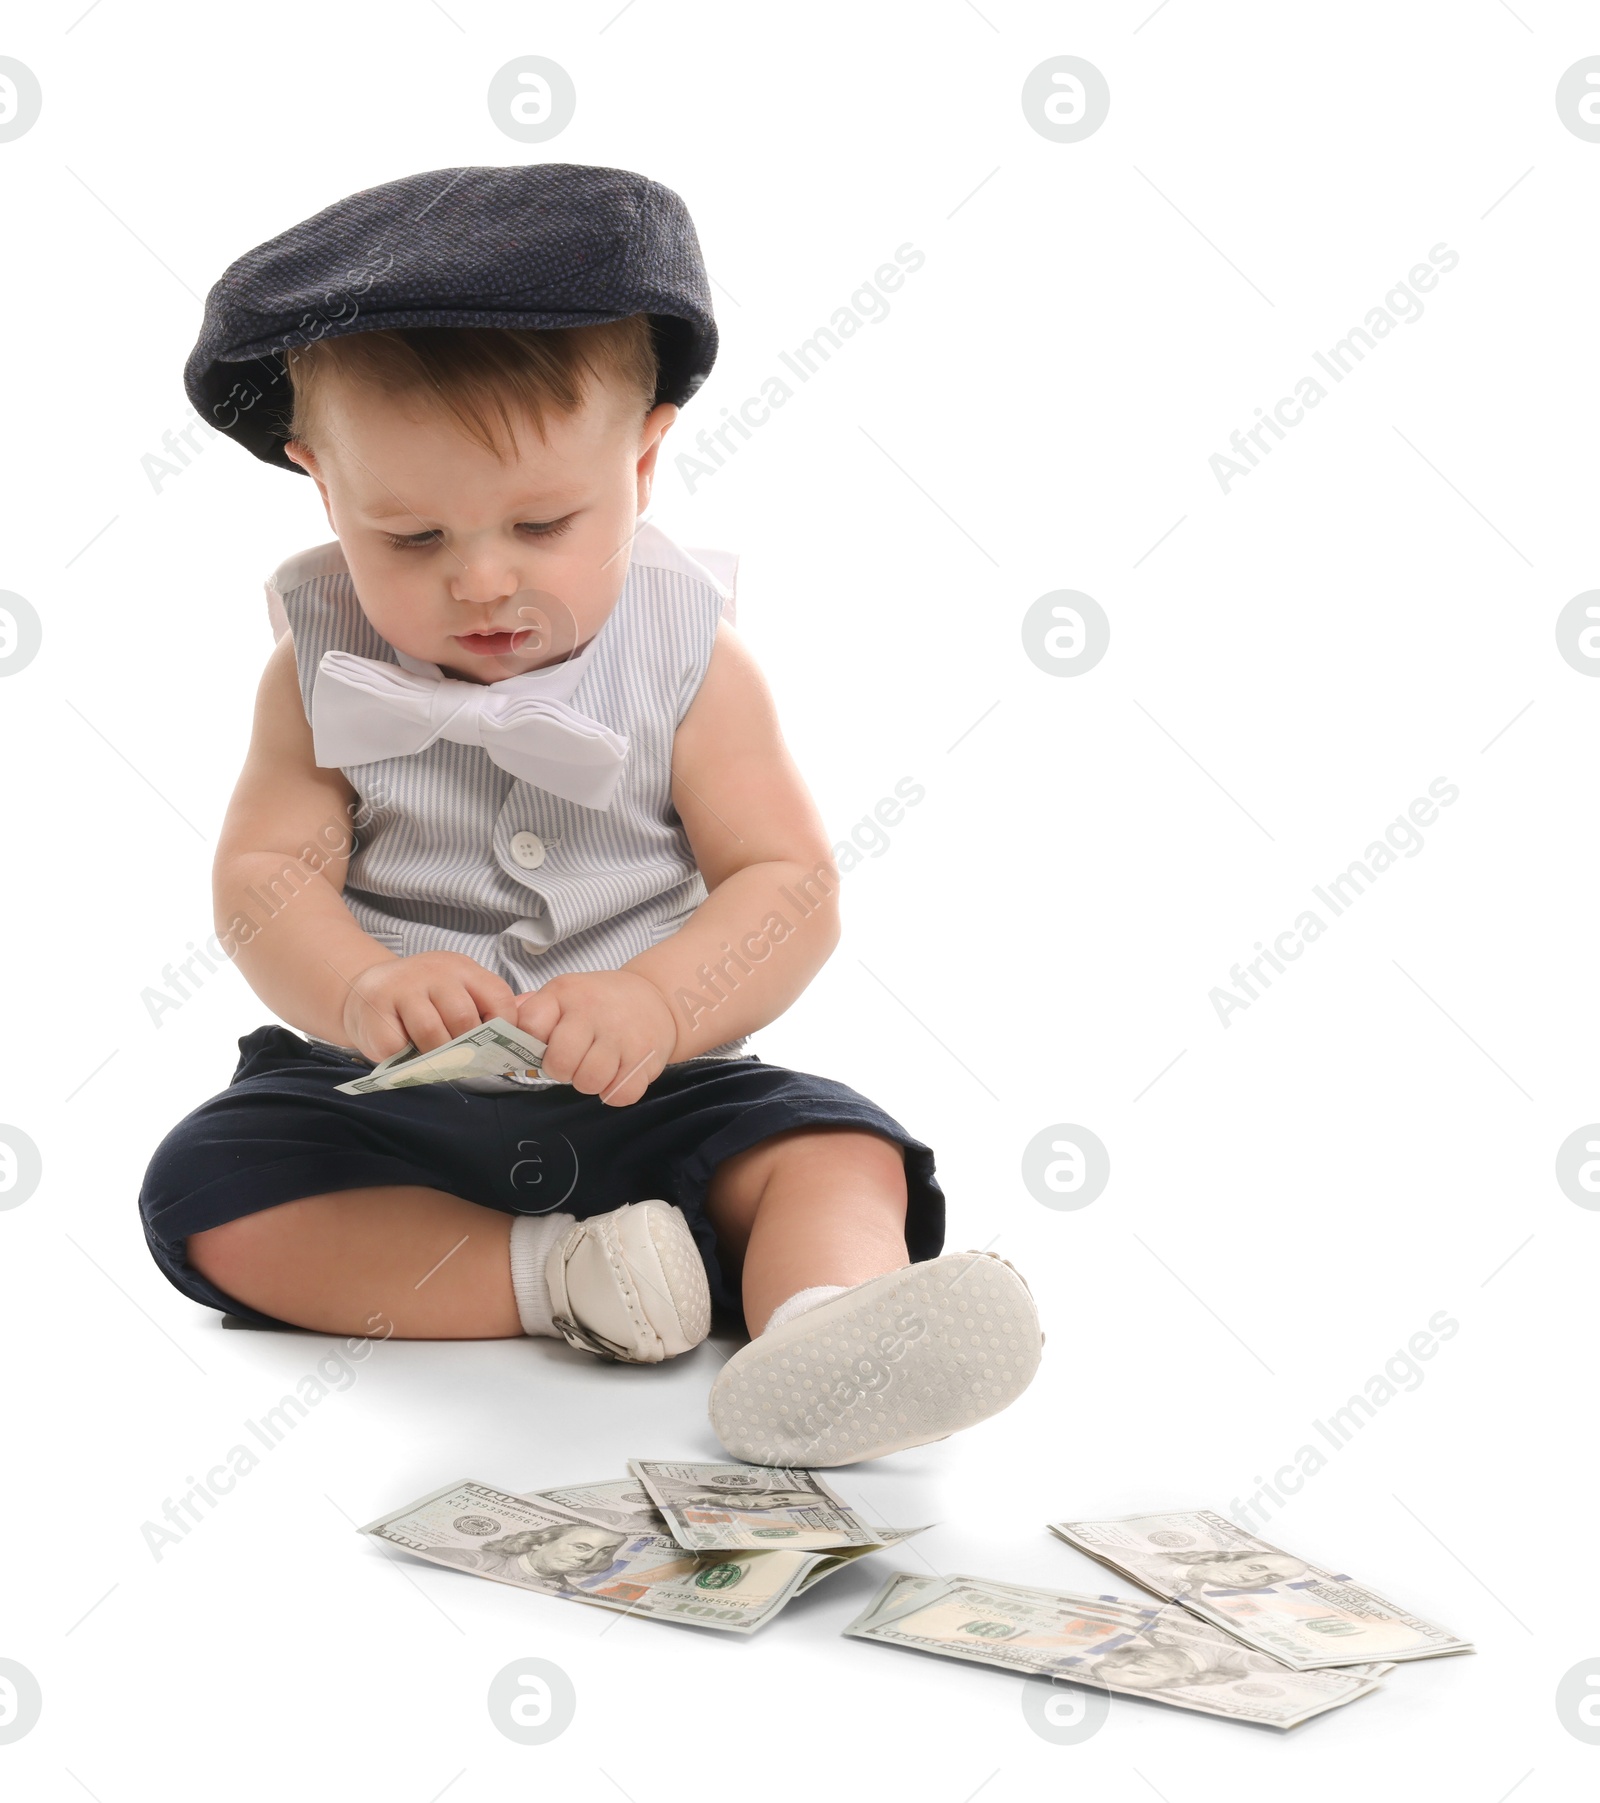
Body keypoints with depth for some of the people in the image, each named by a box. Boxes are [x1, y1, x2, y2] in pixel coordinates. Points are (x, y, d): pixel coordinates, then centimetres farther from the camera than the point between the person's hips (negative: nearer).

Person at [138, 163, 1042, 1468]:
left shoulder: (691, 664, -7)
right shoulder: (322, 670, -2)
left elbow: (789, 890, -13)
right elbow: (263, 880, -9)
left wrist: (657, 1004, -34)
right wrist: (360, 991, -32)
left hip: (648, 1094, -1)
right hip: (391, 1107, 1)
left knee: (837, 1152, -23)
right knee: (208, 1194, -21)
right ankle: (557, 1278, -27)